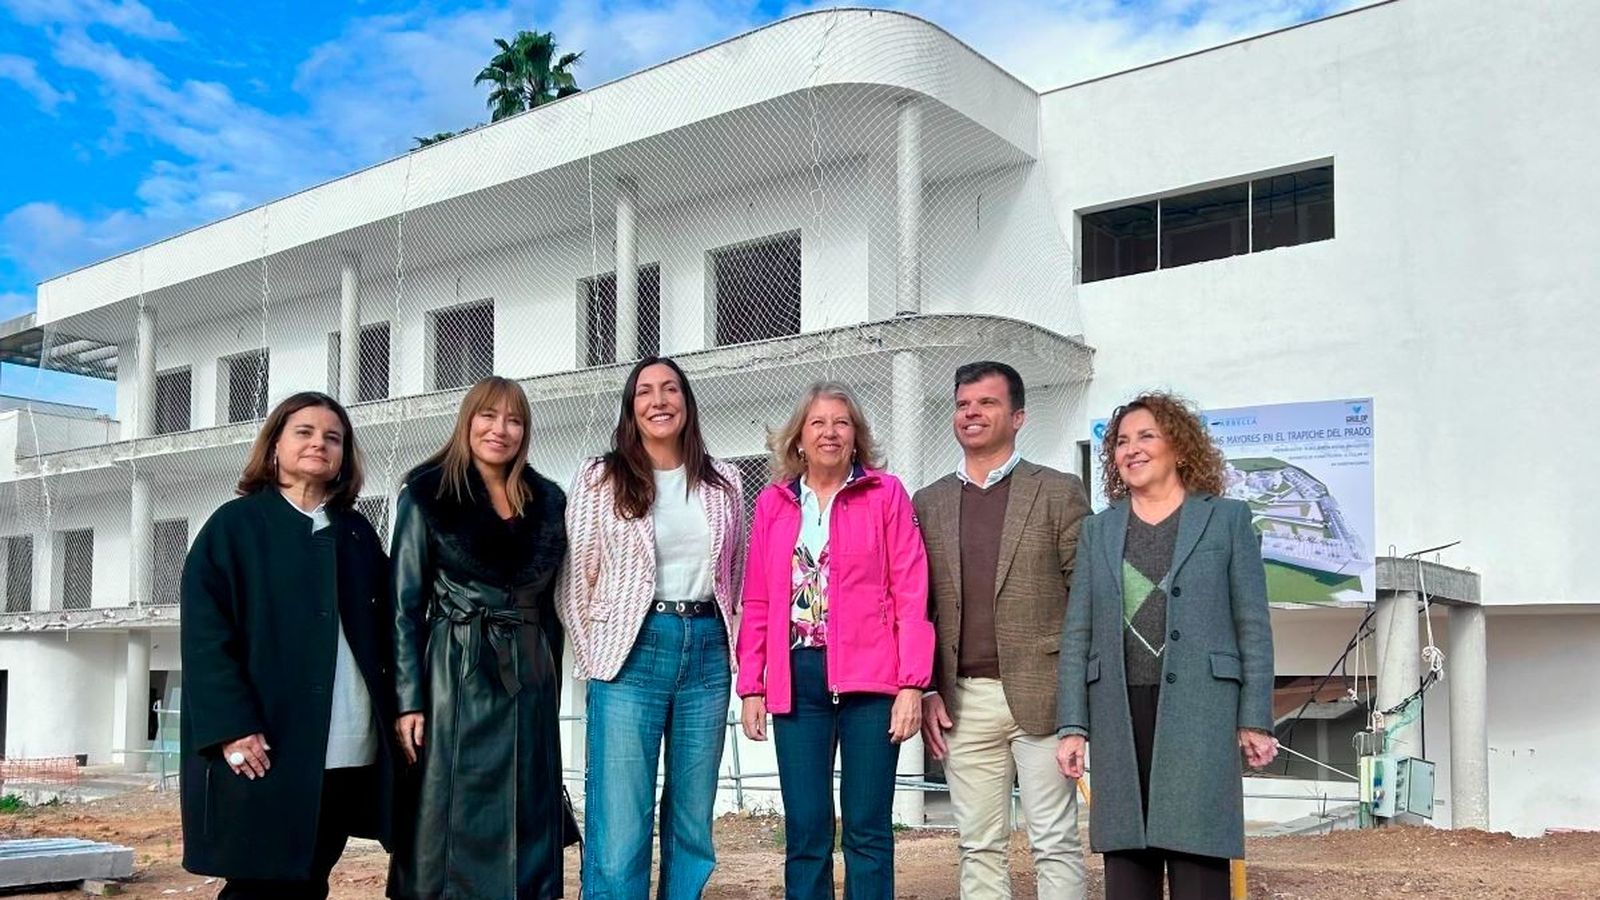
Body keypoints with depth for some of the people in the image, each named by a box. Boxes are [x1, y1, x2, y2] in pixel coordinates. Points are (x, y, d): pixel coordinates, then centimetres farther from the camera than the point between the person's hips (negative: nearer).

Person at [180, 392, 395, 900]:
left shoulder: (358, 535, 16)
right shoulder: (235, 524, 1)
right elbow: (205, 633, -7)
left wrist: (394, 715, 5)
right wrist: (231, 726, -17)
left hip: (351, 751, 5)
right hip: (264, 747, -4)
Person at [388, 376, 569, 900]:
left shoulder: (548, 501, 10)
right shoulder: (427, 494, -2)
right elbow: (405, 604, -5)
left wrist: (549, 685, 11)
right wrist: (409, 701, -12)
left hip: (529, 682, 4)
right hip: (454, 678, -4)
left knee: (527, 826, 6)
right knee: (452, 824, -1)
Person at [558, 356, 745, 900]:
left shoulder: (722, 482, 10)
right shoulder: (601, 479, 1)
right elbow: (575, 579, 3)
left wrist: (720, 641, 11)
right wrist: (597, 657, 2)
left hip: (707, 653, 3)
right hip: (632, 655, -3)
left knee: (692, 824, 9)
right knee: (619, 832, -7)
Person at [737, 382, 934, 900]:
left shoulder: (885, 495, 3)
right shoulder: (773, 503, 11)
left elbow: (911, 595, -2)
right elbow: (756, 604, 11)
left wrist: (912, 683, -8)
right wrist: (751, 687, 6)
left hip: (869, 679, -2)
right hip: (797, 679, 2)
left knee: (868, 830, 3)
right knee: (805, 831, 5)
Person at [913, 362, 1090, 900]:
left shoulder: (1059, 493, 3)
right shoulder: (928, 504, 12)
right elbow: (916, 608, 11)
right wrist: (924, 693, 2)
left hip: (1041, 695, -3)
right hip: (962, 703, 3)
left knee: (1056, 844, 1)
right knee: (980, 847, 8)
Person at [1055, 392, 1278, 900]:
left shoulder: (1227, 519, 7)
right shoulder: (1098, 531, 15)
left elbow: (1253, 626, 3)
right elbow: (1077, 634, 10)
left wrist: (1255, 720, -4)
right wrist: (1072, 725, 2)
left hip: (1197, 711, -3)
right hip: (1119, 714, 3)